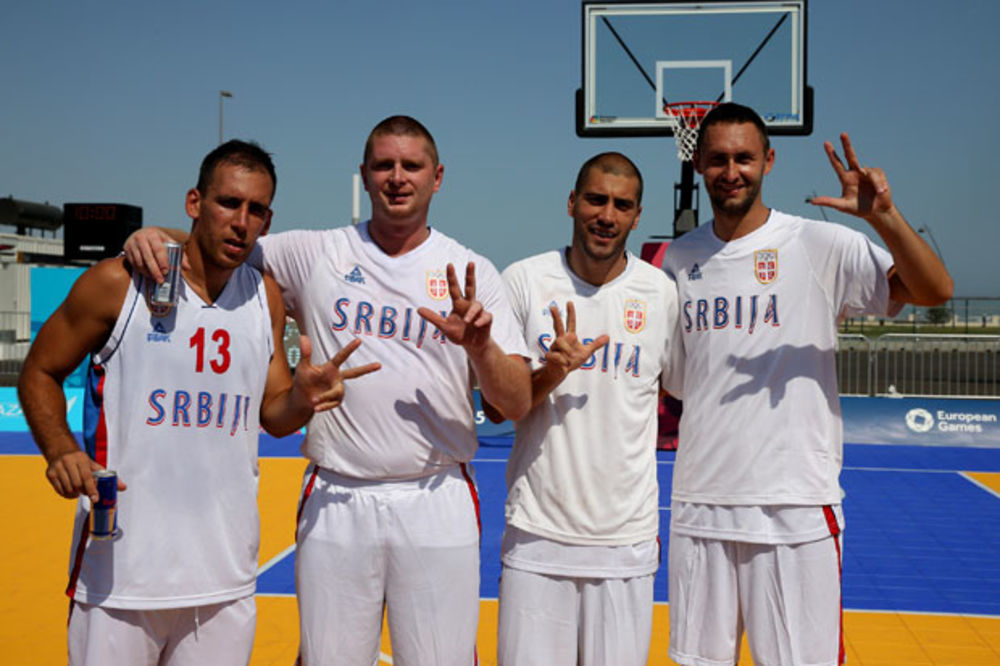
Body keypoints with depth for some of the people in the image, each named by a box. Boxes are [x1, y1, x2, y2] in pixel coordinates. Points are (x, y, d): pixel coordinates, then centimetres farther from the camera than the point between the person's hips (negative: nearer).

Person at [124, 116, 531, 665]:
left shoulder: (472, 273, 3)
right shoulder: (313, 254, 4)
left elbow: (519, 406, -1)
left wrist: (480, 347, -20)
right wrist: (154, 237, -10)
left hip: (438, 505, 0)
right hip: (333, 501, 1)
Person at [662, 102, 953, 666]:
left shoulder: (819, 245, -5)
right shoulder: (679, 258, 9)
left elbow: (935, 291, -16)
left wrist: (884, 217, -29)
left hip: (795, 510, -4)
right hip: (699, 506, 4)